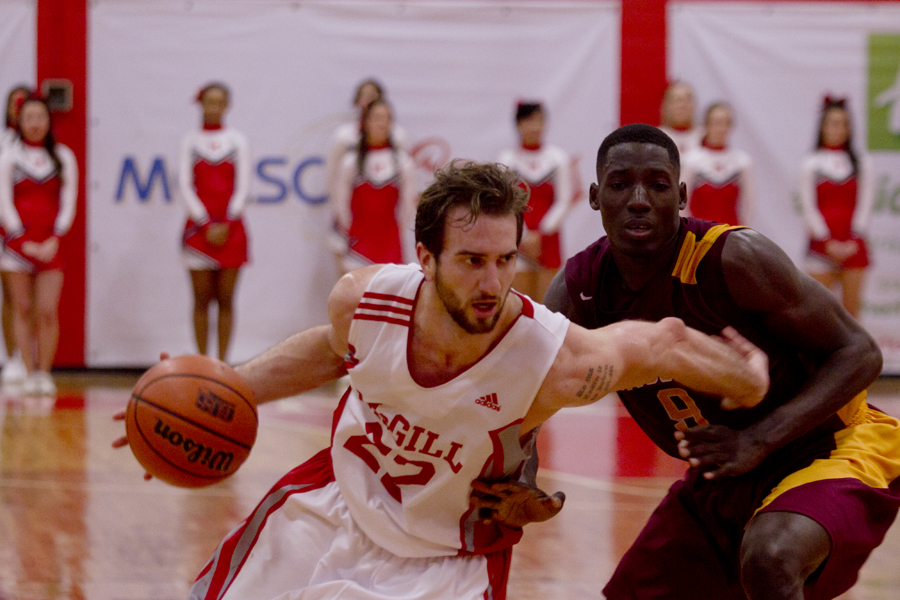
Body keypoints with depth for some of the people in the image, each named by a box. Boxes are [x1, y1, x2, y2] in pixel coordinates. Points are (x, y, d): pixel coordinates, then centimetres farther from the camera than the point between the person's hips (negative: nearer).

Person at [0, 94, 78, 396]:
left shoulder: (63, 156, 6)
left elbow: (68, 202, 4)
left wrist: (55, 240, -7)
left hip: (51, 245, 0)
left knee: (48, 312, -8)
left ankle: (45, 373, -1)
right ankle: (30, 373, 4)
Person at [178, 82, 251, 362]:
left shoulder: (237, 140, 8)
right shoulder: (190, 141, 7)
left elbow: (243, 186, 3)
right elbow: (185, 185, 1)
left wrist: (227, 223, -9)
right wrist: (206, 224, -9)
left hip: (230, 229, 0)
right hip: (199, 227, 0)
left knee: (226, 300, 1)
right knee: (202, 299, 0)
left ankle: (222, 363, 5)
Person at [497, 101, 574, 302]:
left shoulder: (559, 159, 5)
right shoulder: (507, 159, 2)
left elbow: (563, 202, 2)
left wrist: (541, 232, -8)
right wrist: (524, 236, -11)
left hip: (548, 238, 1)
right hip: (517, 238, -1)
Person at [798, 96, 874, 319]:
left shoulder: (862, 163, 9)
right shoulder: (811, 164, 4)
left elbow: (865, 203, 4)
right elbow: (808, 207, 0)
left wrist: (853, 240, -7)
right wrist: (828, 241, -9)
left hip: (854, 245, 1)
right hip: (822, 242, -1)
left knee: (851, 307, 0)